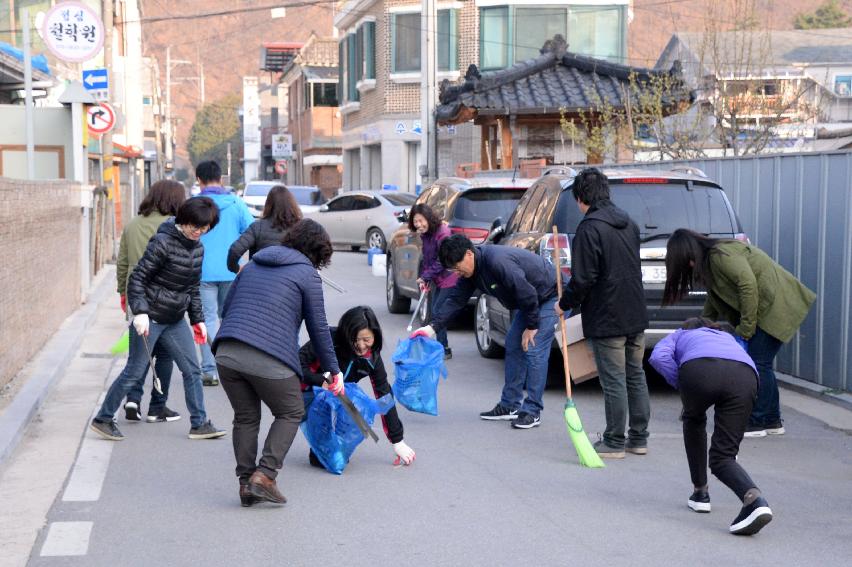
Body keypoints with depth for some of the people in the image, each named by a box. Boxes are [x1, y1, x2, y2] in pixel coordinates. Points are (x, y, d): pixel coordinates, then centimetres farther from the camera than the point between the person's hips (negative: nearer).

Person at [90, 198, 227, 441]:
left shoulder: (198, 248, 7)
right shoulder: (163, 243, -17)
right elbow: (137, 277, -18)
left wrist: (197, 319, 16)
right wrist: (139, 311, -27)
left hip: (175, 320, 7)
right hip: (149, 318, -7)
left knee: (192, 369, 4)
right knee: (134, 372, -1)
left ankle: (199, 424, 12)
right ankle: (102, 419, 13)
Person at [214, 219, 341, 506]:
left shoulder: (253, 265, 22)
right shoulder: (307, 275, 5)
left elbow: (225, 308, 23)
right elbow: (318, 327, 5)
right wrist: (334, 370, 13)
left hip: (226, 353, 6)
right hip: (269, 360, -5)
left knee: (245, 418, 19)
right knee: (290, 413, 13)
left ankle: (246, 482, 15)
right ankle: (264, 474, 1)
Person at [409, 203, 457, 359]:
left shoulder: (442, 233, -20)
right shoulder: (425, 235, 6)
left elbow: (442, 261, -20)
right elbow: (426, 258, 12)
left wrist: (425, 276, -15)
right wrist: (423, 279, 0)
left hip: (449, 279, -9)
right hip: (438, 280, 9)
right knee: (436, 311, 11)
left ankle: (444, 349, -2)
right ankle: (441, 347, 21)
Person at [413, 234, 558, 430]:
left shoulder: (498, 262, -33)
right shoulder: (470, 271, -3)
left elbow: (528, 294, -30)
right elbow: (456, 300, 2)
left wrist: (531, 327, -18)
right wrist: (433, 327, -9)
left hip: (550, 296, -10)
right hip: (529, 302, 10)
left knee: (534, 351, -13)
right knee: (513, 347, 10)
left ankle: (532, 411, -7)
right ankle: (510, 405, 17)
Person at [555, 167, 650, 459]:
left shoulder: (590, 228, -16)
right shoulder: (628, 223, 10)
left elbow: (583, 278, -20)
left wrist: (565, 304, -3)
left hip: (607, 320, -8)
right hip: (635, 315, 8)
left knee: (614, 381, -1)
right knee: (636, 377, 14)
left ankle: (614, 442, 7)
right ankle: (639, 438, 22)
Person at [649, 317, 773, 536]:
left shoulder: (681, 334, 36)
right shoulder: (728, 337, 46)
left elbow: (659, 356, 13)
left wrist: (682, 387, 20)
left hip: (700, 371, -2)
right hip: (745, 376, 2)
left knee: (694, 420, 32)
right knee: (723, 457, 7)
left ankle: (700, 493, 34)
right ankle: (754, 498, -23)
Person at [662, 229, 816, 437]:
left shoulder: (721, 255, -18)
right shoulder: (709, 261, 14)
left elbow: (748, 285, -25)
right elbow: (714, 301, 15)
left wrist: (746, 328, -21)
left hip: (776, 305, -10)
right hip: (767, 308, 10)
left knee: (759, 363, -9)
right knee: (761, 365, 11)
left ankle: (758, 423, -4)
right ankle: (773, 421, 17)